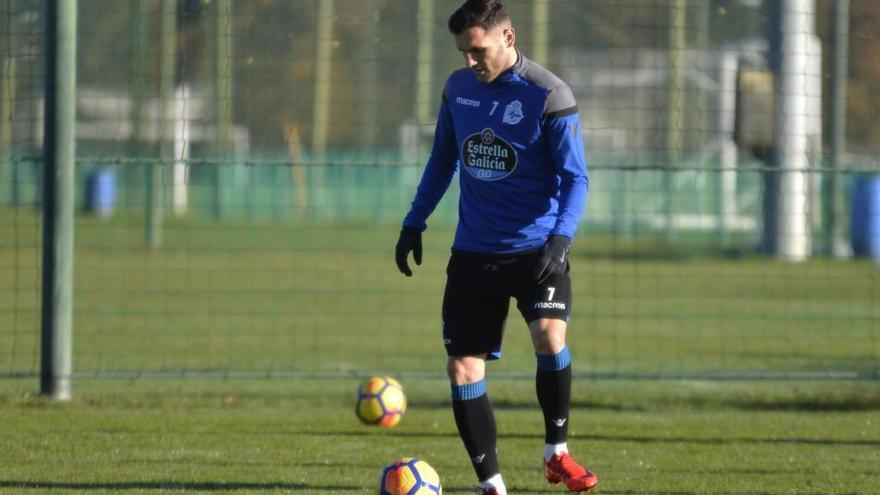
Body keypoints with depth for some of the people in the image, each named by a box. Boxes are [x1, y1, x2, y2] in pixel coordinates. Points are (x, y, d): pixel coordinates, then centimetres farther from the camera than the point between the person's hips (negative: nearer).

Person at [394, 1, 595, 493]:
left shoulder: (549, 95, -11)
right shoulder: (458, 87, 5)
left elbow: (575, 178, -11)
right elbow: (443, 159, 19)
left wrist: (560, 238, -26)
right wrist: (414, 223, 15)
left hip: (536, 249, -5)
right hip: (474, 252, 5)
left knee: (549, 335, -28)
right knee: (463, 370, -2)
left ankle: (557, 453, -6)